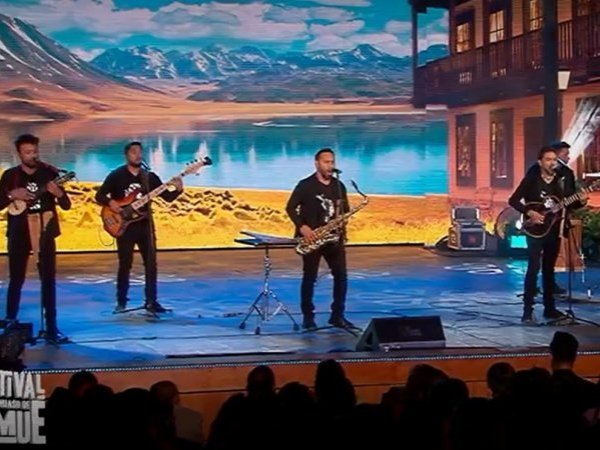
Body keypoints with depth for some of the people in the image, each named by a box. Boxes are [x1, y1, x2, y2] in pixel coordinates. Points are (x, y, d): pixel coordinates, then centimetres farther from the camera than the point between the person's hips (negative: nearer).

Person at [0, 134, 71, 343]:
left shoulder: (50, 173, 0)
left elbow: (66, 205, 0)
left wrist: (58, 194, -21)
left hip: (44, 232, 0)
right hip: (19, 233, 0)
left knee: (49, 279, -2)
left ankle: (51, 328, 0)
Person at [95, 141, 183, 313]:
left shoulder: (150, 177, 6)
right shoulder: (116, 175, -2)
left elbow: (167, 197, 2)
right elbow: (99, 195, -2)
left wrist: (178, 190, -17)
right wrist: (110, 202, -21)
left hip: (144, 225, 3)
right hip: (124, 225, -3)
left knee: (151, 263, 0)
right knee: (125, 264, -1)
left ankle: (151, 301, 7)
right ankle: (121, 301, 11)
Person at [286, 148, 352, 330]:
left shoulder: (339, 186, 11)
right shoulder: (305, 185, -4)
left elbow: (345, 211, 17)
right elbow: (290, 208, -7)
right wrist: (302, 227, -19)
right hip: (312, 237, -4)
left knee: (341, 275, -1)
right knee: (309, 277, -1)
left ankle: (337, 315, 9)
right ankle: (308, 317, 9)